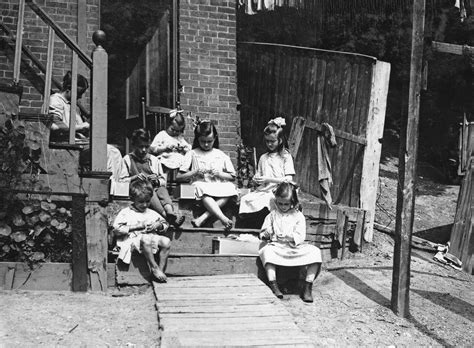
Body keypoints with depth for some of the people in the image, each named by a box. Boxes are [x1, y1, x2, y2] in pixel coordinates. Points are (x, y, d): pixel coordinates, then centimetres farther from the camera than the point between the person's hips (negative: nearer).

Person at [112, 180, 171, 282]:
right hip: (133, 240, -5)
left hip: (152, 238, 5)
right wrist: (137, 226, -7)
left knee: (166, 241, -24)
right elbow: (117, 229, -6)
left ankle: (161, 269, -20)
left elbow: (165, 224, 29)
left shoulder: (152, 213, 23)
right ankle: (154, 267, -28)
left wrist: (159, 225, 3)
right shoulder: (125, 213, 7)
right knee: (145, 239, -39)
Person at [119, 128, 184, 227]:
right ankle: (165, 215, -59)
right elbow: (122, 180, 9)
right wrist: (135, 177, -9)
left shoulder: (154, 160, 24)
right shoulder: (127, 159, 17)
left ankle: (170, 211, -61)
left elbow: (164, 181, 21)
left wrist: (157, 181, -2)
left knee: (162, 190, -33)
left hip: (155, 187, 2)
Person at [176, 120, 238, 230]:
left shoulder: (221, 155, 16)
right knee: (201, 188, -38)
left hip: (219, 187, 2)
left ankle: (202, 218, -38)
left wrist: (219, 174, -2)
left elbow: (232, 177, 17)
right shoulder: (192, 154, 12)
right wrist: (195, 172, -7)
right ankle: (224, 219, -51)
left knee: (230, 187, -33)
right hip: (201, 185, -2)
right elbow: (179, 177, 7)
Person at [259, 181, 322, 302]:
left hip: (295, 247, 1)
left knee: (315, 252, -25)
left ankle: (307, 287, -20)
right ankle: (273, 286, -35)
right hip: (277, 246, 0)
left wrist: (288, 236, -20)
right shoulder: (272, 215, 12)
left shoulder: (298, 216, 7)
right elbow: (263, 234, 12)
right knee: (267, 251, -36)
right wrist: (266, 234, -12)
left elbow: (300, 237, -2)